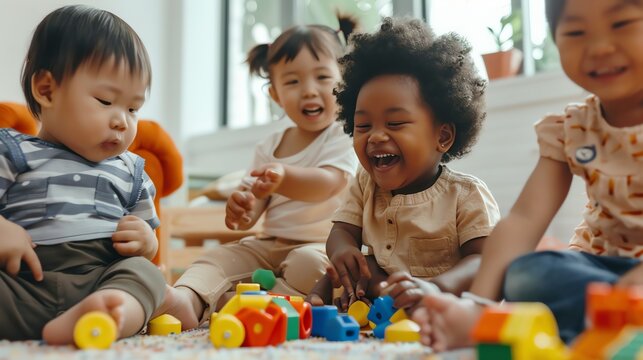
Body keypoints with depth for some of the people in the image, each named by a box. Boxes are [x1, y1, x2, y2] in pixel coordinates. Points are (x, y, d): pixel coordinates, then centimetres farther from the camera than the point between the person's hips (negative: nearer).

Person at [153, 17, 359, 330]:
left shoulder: (345, 137, -5)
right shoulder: (269, 148, 13)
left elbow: (327, 184, -23)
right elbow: (252, 206, 9)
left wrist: (284, 178, -44)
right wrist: (239, 208, -17)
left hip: (322, 245, -5)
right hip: (269, 245, 5)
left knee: (310, 261, -36)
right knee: (218, 257, -13)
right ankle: (187, 299, -40)